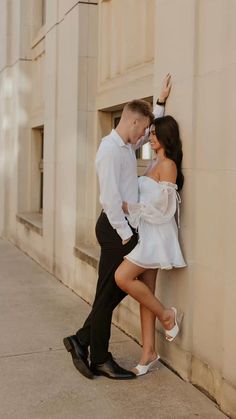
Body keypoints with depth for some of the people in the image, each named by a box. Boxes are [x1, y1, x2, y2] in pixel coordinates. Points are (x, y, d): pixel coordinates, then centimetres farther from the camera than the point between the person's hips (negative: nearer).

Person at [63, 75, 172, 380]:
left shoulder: (126, 145, 13)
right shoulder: (110, 150, -16)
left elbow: (151, 131, 33)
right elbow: (110, 198, -21)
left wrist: (161, 101, 25)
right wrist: (125, 235, -19)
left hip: (124, 226, 10)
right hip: (116, 228, -10)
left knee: (119, 288, 14)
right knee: (108, 293, 0)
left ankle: (81, 340, 24)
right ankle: (99, 359, 14)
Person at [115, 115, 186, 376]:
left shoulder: (168, 165, -11)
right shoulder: (155, 163, 16)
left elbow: (161, 207, -17)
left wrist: (129, 207, -12)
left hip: (157, 234, -9)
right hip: (146, 233, 9)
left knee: (123, 277, -20)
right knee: (145, 291, 7)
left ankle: (166, 315, 1)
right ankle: (149, 353, 13)